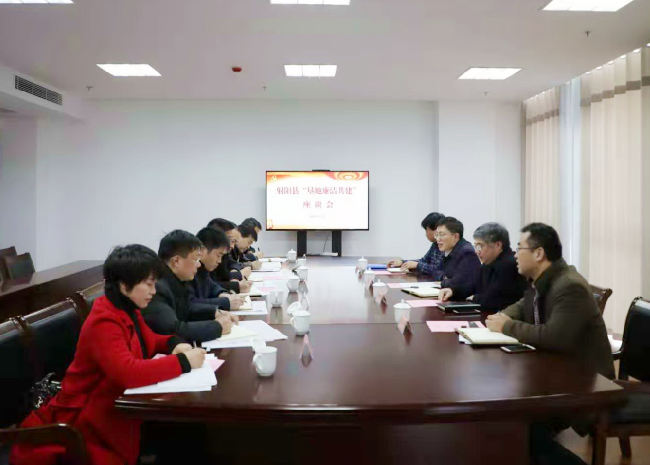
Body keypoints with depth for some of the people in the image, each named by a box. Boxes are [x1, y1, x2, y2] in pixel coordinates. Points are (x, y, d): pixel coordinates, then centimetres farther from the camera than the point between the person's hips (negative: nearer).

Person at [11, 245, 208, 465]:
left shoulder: (128, 310, 2)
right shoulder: (104, 322, -25)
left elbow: (148, 340, 18)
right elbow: (129, 373, -36)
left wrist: (174, 344, -4)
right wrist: (183, 362, -30)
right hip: (90, 417, -8)